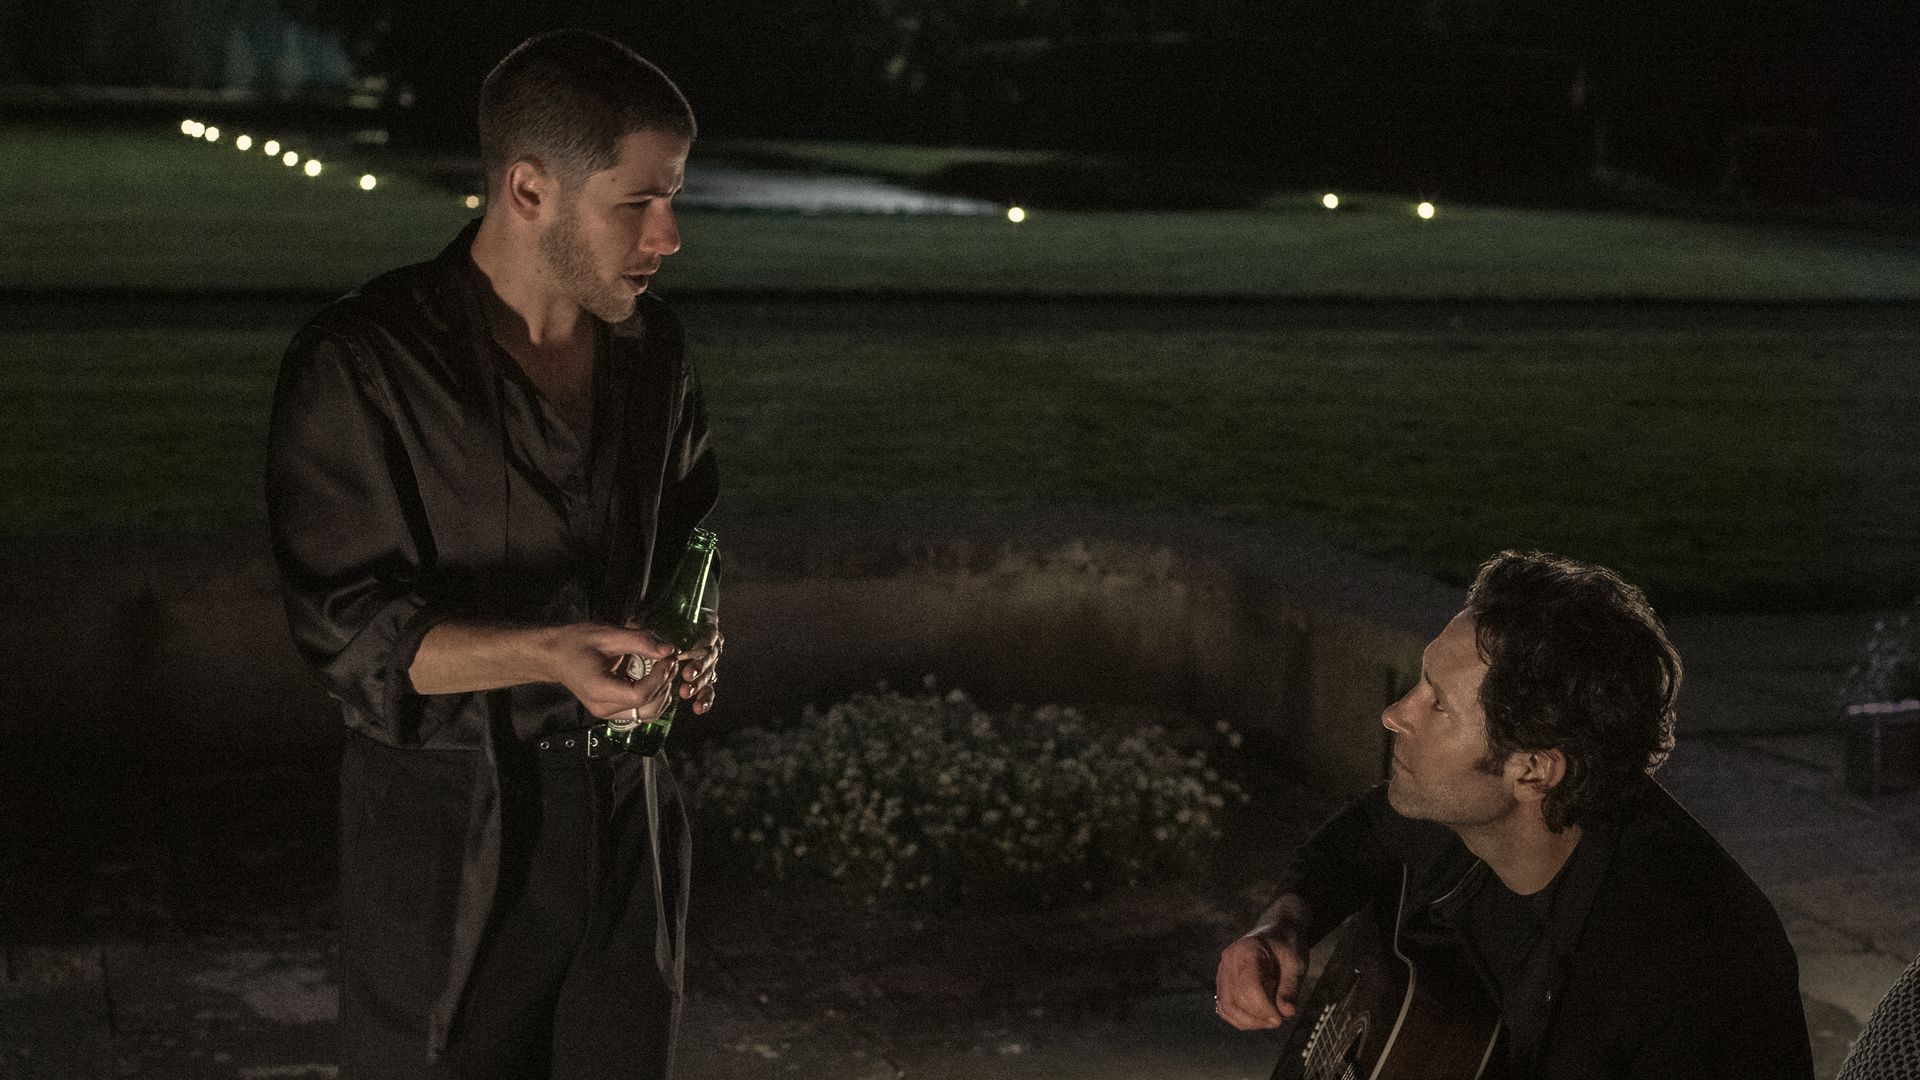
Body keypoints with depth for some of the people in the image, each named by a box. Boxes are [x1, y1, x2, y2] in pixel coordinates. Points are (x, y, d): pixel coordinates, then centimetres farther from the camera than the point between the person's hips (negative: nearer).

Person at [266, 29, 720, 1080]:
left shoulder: (650, 343, 5)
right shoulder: (360, 364, -14)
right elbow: (352, 632, -15)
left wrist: (693, 633, -1)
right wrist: (549, 655, -29)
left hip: (624, 808, 5)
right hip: (447, 825, -5)